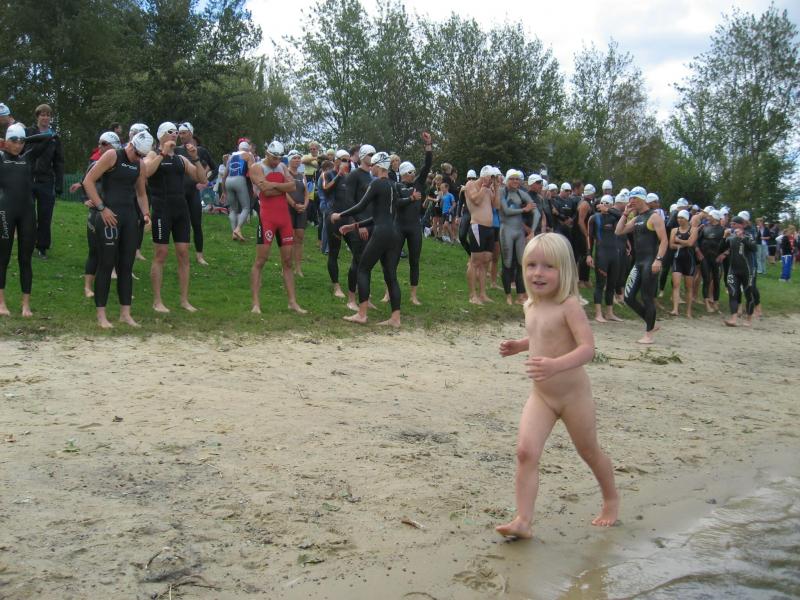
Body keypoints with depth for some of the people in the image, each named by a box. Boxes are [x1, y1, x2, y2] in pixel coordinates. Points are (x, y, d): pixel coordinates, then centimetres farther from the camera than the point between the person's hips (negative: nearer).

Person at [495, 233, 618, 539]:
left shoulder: (569, 305, -20)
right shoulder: (531, 306, 3)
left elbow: (587, 347, -31)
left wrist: (557, 364, -46)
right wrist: (518, 345, 9)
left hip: (573, 394, -5)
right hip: (540, 396, 5)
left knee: (589, 451, 15)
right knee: (526, 451, -12)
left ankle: (611, 499, 42)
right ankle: (523, 520, -10)